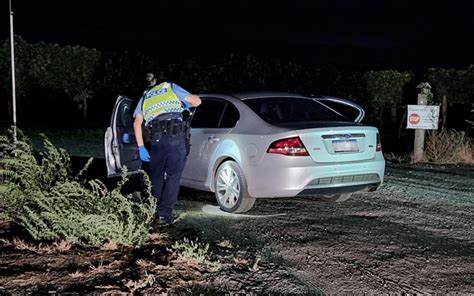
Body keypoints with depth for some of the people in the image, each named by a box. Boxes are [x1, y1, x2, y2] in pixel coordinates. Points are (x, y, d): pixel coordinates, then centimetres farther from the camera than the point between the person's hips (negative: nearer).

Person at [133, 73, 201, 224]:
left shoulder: (144, 97, 24)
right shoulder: (171, 87, 20)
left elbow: (137, 123, 10)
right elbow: (196, 101, 18)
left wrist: (141, 147, 10)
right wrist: (185, 104, 39)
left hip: (155, 140, 3)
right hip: (175, 137, -3)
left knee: (156, 177, 18)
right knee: (173, 177, 4)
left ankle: (153, 212, 25)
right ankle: (164, 214, 1)